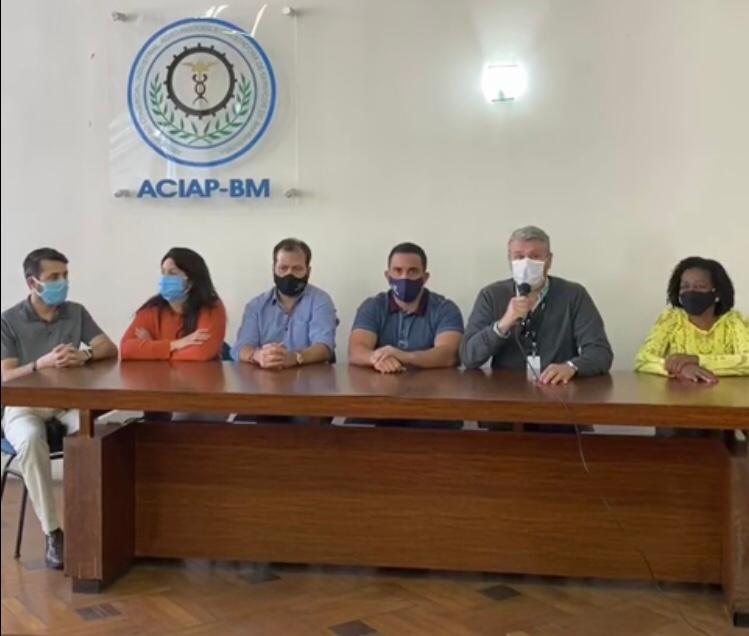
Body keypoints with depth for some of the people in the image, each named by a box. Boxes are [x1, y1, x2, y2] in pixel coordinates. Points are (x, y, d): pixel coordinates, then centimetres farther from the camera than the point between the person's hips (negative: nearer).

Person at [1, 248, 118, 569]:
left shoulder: (76, 312, 8)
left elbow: (110, 348, 2)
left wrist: (84, 355, -20)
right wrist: (42, 363, -29)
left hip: (68, 403, 3)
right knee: (30, 440, -37)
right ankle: (53, 532, -28)